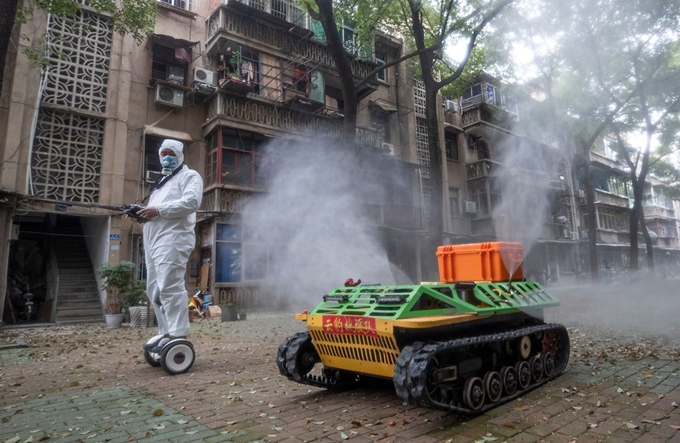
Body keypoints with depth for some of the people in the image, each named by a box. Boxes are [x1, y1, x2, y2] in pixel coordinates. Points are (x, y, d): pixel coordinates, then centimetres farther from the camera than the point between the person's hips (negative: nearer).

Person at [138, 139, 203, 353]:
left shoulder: (189, 176, 5)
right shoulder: (161, 181, 32)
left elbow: (191, 202, -14)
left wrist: (158, 210, -17)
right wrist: (142, 213, 10)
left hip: (172, 239, -10)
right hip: (154, 241, 10)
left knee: (170, 287, -16)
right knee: (154, 290, 10)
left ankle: (178, 337, -14)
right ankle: (167, 333, 17)